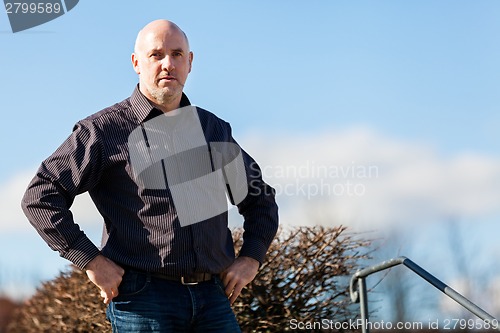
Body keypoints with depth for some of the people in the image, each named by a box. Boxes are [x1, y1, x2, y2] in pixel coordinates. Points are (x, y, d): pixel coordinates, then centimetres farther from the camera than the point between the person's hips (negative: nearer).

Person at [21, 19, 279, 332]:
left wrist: (250, 259, 12)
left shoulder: (214, 129, 16)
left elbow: (260, 198, 27)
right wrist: (91, 260, -9)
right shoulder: (104, 130, 1)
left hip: (211, 298, 4)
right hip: (144, 299, -4)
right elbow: (40, 197, -4)